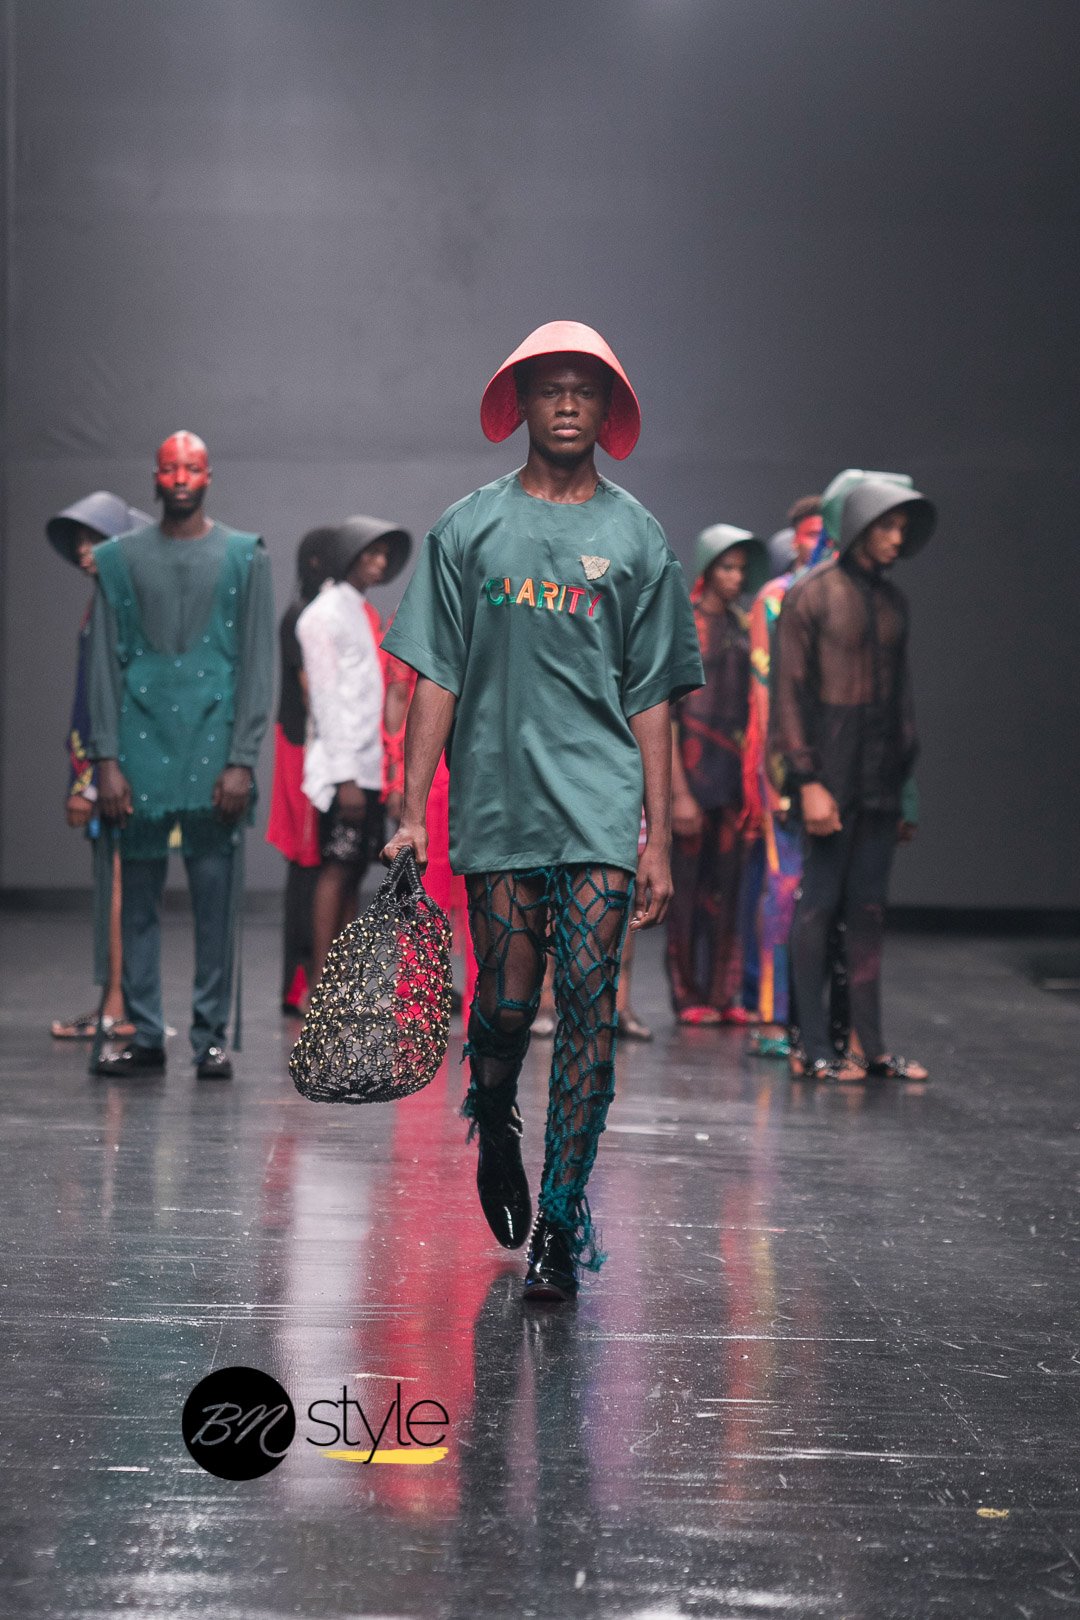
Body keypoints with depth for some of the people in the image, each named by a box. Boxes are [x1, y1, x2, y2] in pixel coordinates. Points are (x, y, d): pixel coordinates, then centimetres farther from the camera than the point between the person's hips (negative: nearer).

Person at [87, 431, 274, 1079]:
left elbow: (257, 665, 2)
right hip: (143, 748, 2)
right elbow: (106, 663, 8)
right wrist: (107, 759, -1)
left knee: (216, 899, -1)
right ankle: (146, 1036, 9)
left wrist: (242, 760, -6)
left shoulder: (244, 556, 7)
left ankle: (212, 1037, 6)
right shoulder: (121, 558, 11)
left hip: (214, 750, -2)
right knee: (138, 898, 3)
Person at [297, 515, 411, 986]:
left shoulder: (366, 614, 18)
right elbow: (327, 697, -12)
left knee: (352, 874, 7)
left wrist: (380, 767, 13)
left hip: (368, 766, 8)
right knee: (337, 869, -8)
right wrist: (344, 776, -17)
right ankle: (321, 987, -7)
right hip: (343, 768, -8)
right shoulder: (326, 614, -6)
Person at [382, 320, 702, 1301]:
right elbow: (437, 680, 6)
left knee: (589, 1007, -7)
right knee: (506, 1002, 3)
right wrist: (412, 812, -1)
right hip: (496, 802, 0)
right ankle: (494, 1126, 36)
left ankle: (560, 1220, -1)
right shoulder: (469, 529, 7)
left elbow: (651, 701, 6)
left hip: (602, 811, 0)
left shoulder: (636, 538, 7)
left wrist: (658, 841, 1)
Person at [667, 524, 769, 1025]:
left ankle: (721, 994, 12)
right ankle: (687, 996, 9)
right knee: (687, 884, 0)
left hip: (733, 771, 5)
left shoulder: (741, 625, 12)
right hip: (692, 768, -5)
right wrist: (678, 792, -14)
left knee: (726, 884, 6)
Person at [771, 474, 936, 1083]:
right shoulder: (811, 596, -5)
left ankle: (873, 1045, 12)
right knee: (820, 906, -2)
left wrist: (905, 781, 14)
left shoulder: (894, 600, 14)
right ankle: (817, 1047, 3)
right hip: (831, 774, -6)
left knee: (869, 909, 8)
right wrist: (807, 781, -15)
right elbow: (789, 692, -9)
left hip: (880, 779, 6)